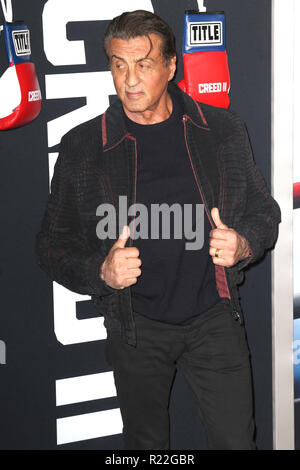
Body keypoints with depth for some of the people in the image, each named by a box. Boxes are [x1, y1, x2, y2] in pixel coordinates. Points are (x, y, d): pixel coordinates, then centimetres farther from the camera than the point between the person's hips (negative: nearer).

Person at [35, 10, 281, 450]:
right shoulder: (82, 146, -4)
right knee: (146, 445, 14)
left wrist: (243, 245, -13)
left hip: (214, 316, 0)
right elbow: (54, 245, 1)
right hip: (136, 327, 0)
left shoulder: (223, 130, -1)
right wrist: (102, 272, -19)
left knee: (236, 441, 3)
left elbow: (264, 211, 9)